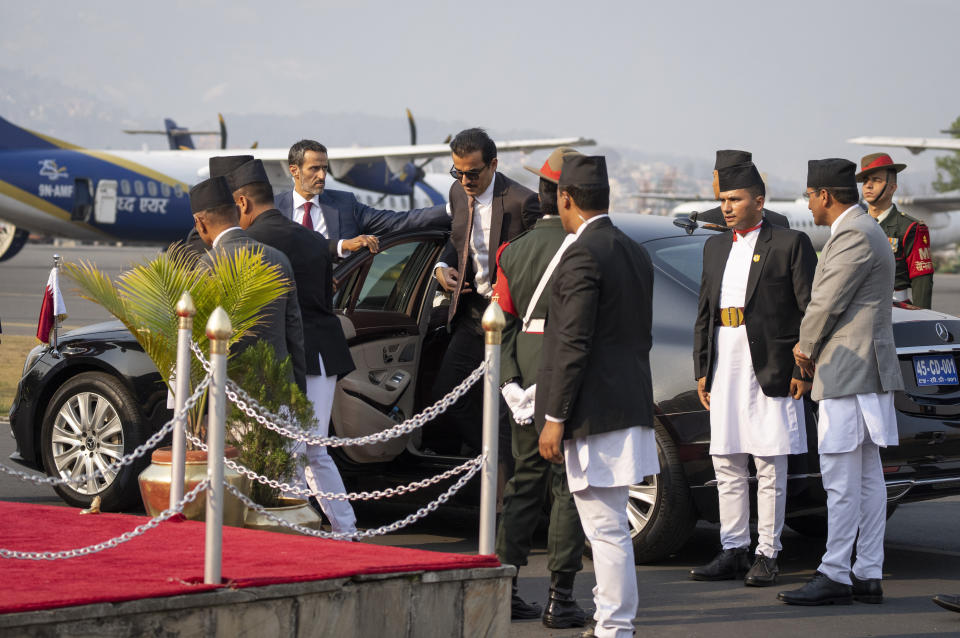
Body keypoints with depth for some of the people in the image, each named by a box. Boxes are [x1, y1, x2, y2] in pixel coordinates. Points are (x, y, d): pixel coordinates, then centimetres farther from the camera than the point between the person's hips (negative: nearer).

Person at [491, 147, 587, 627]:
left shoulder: (514, 251, 10)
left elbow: (503, 321, 8)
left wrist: (511, 382, 6)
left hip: (525, 372, 6)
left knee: (525, 479, 15)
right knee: (569, 485, 0)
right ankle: (560, 599, 0)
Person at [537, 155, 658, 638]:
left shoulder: (582, 257, -15)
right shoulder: (635, 253, 14)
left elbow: (574, 345, -18)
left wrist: (554, 418, -15)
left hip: (595, 413, -10)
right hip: (631, 407, 10)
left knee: (605, 527, -5)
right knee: (607, 524, 18)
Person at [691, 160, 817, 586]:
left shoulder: (790, 244, -3)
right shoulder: (716, 248, 17)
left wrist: (803, 370, -10)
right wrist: (702, 369, 12)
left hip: (770, 370, -6)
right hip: (724, 368, 6)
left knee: (769, 467, -2)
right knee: (726, 464, 7)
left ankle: (767, 555, 3)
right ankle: (733, 552, 14)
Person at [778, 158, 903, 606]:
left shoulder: (854, 236, -16)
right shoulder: (861, 231, 19)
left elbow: (828, 302, -16)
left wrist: (806, 347, 0)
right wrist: (813, 350, 11)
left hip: (850, 369, -11)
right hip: (860, 372, 11)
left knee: (842, 479, -9)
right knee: (867, 477, 10)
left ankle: (834, 576, -7)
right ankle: (867, 576, 12)